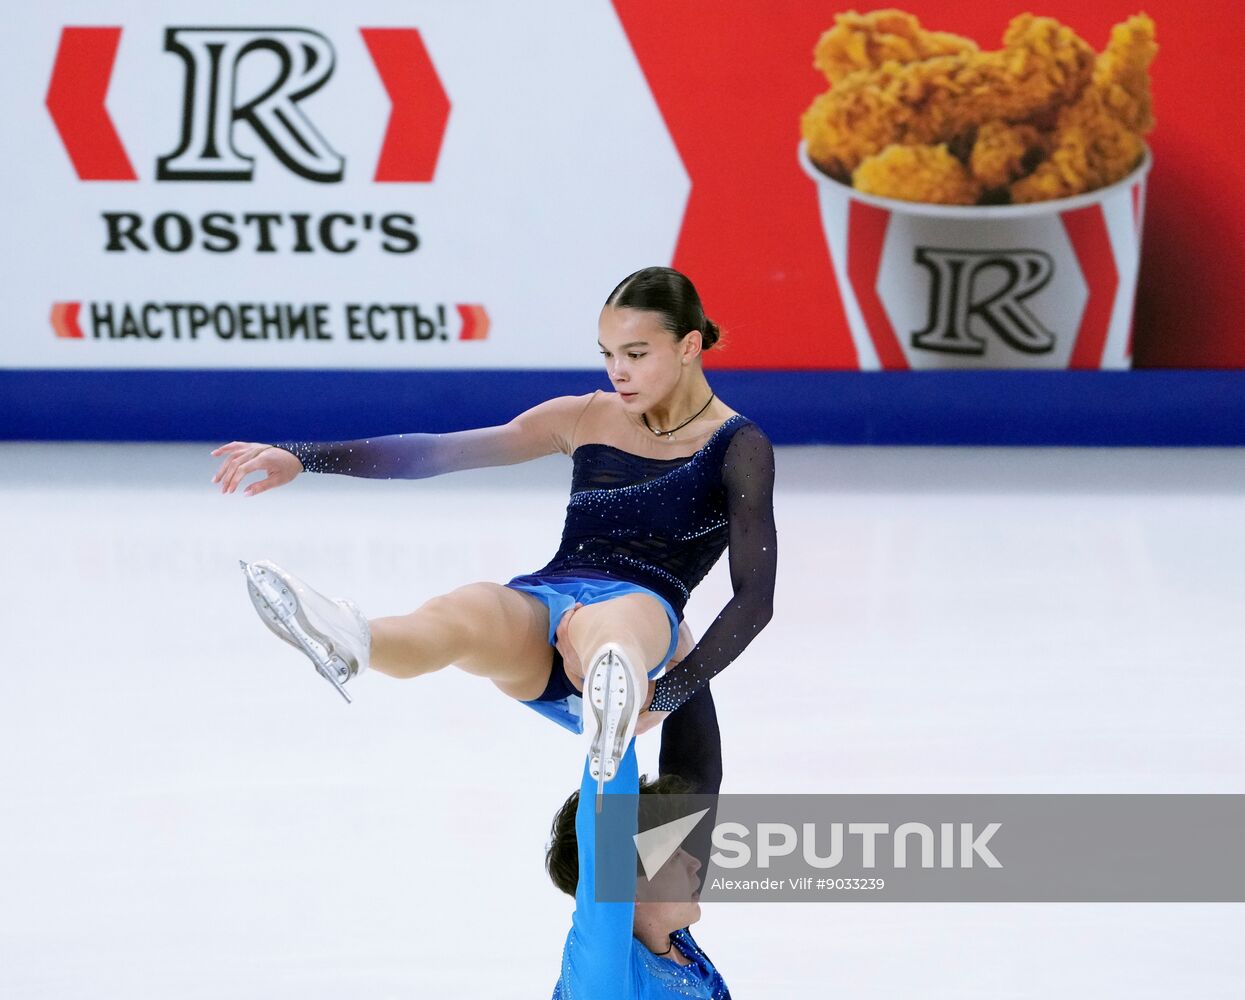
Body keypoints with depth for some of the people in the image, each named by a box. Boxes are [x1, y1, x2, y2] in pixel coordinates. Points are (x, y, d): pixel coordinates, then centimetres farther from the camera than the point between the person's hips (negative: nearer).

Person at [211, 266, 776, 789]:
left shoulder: (735, 446, 9)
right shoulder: (585, 418, 21)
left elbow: (754, 598, 1)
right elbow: (437, 452, 19)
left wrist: (670, 692, -13)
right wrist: (300, 457, 10)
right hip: (539, 606, 3)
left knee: (600, 625, -43)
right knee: (466, 611, -36)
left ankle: (615, 694, -80)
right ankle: (342, 641, -70)